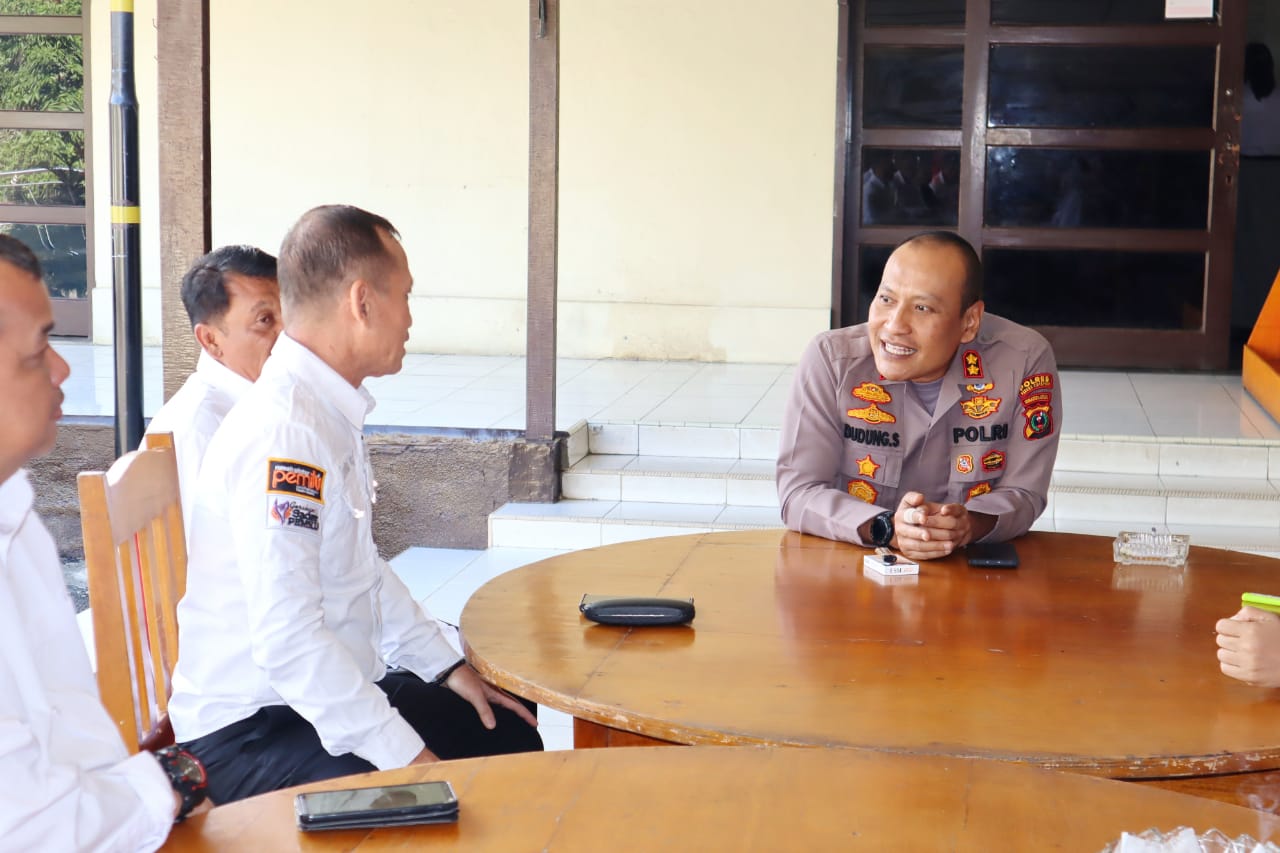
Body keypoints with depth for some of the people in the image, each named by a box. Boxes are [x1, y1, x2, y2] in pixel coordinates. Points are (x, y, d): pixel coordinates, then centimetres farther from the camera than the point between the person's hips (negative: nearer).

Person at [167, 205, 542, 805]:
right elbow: (286, 639, -30)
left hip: (334, 689, 10)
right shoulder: (282, 431, -25)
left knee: (512, 734, 12)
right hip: (248, 730, -10)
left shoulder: (334, 412, 7)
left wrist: (447, 666, 15)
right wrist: (405, 755, -25)